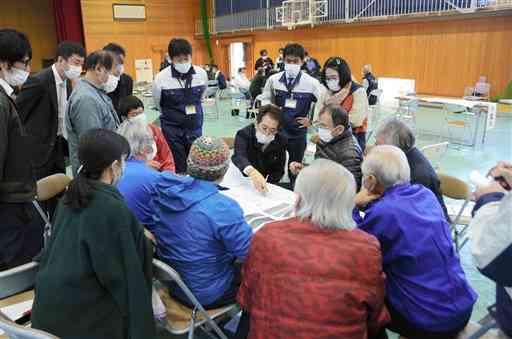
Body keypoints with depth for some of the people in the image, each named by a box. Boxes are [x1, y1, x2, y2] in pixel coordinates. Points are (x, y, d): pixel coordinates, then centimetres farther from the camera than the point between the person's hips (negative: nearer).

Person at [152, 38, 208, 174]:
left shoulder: (201, 74, -6)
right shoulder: (161, 78, -15)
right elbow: (158, 104, 3)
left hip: (195, 127, 3)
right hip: (172, 129, -3)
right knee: (177, 169, 3)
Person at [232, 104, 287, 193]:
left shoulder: (281, 141, -4)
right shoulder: (244, 134, -15)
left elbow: (278, 170, 0)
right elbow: (239, 156, -34)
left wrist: (263, 185, -18)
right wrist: (252, 172, -53)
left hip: (267, 183, 2)